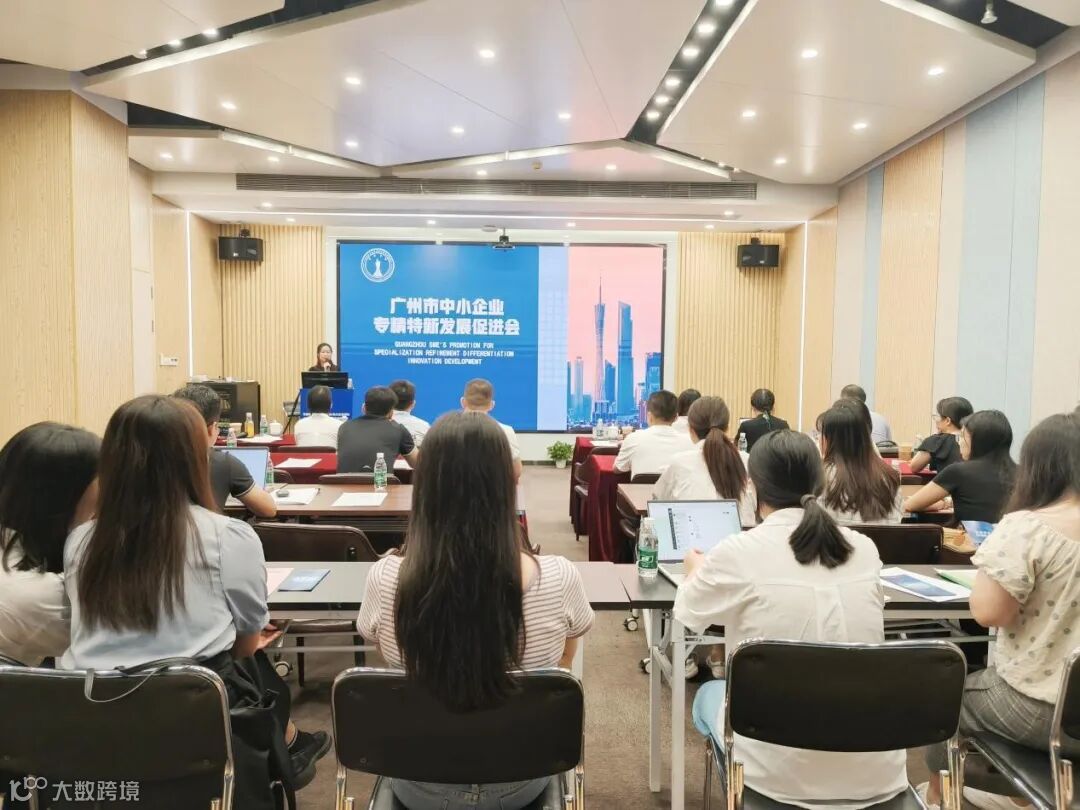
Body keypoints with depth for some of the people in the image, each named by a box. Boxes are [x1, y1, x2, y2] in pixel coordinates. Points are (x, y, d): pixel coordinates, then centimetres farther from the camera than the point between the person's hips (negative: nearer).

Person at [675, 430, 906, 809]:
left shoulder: (739, 552, -16)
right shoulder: (865, 549, -3)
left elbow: (687, 613, 3)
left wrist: (696, 572, 26)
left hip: (781, 770, -3)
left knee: (708, 695, 27)